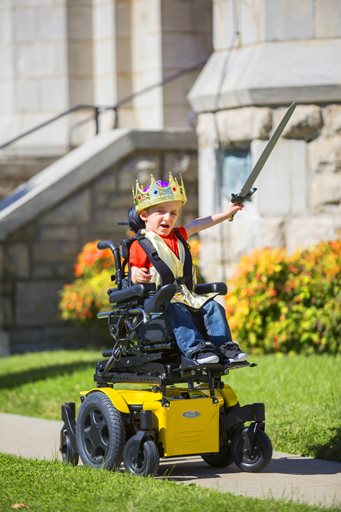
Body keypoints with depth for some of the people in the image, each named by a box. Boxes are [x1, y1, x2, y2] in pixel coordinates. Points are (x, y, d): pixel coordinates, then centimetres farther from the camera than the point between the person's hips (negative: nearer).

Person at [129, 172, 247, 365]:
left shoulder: (177, 236, 21)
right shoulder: (140, 245, -3)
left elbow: (197, 225, 27)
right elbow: (135, 276, -6)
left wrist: (226, 214, 31)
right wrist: (138, 275, -31)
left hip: (183, 294, 8)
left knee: (213, 307, -10)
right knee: (178, 311, -36)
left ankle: (224, 345, -13)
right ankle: (195, 348, -47)